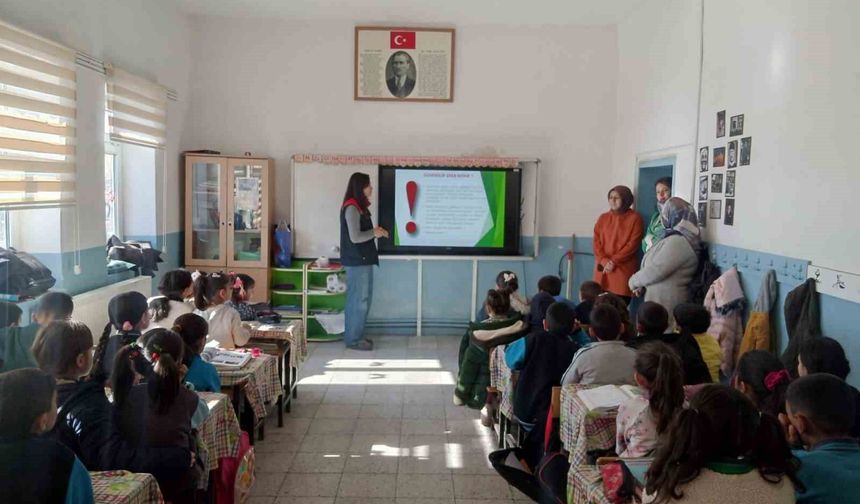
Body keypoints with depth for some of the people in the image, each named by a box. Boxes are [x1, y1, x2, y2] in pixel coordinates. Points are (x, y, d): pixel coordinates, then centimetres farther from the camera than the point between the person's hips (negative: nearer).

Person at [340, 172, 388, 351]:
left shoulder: (359, 206, 13)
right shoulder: (351, 208, -17)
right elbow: (355, 237, -21)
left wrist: (375, 232, 5)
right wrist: (374, 233, -9)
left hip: (363, 259, 10)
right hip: (357, 261, -10)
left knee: (362, 299, 14)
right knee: (358, 300, -2)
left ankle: (356, 336, 23)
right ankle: (353, 339, 7)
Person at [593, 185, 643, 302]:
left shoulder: (635, 218, 0)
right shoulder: (603, 218, 12)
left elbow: (633, 244, -6)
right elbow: (596, 242, 7)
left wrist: (614, 261, -12)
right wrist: (604, 261, -9)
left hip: (624, 269, -3)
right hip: (603, 269, 4)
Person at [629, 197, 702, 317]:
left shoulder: (677, 242, -19)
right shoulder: (677, 238, 13)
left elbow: (656, 270, -21)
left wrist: (634, 281, -5)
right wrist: (642, 285, 7)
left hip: (667, 303, -9)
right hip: (661, 299, 9)